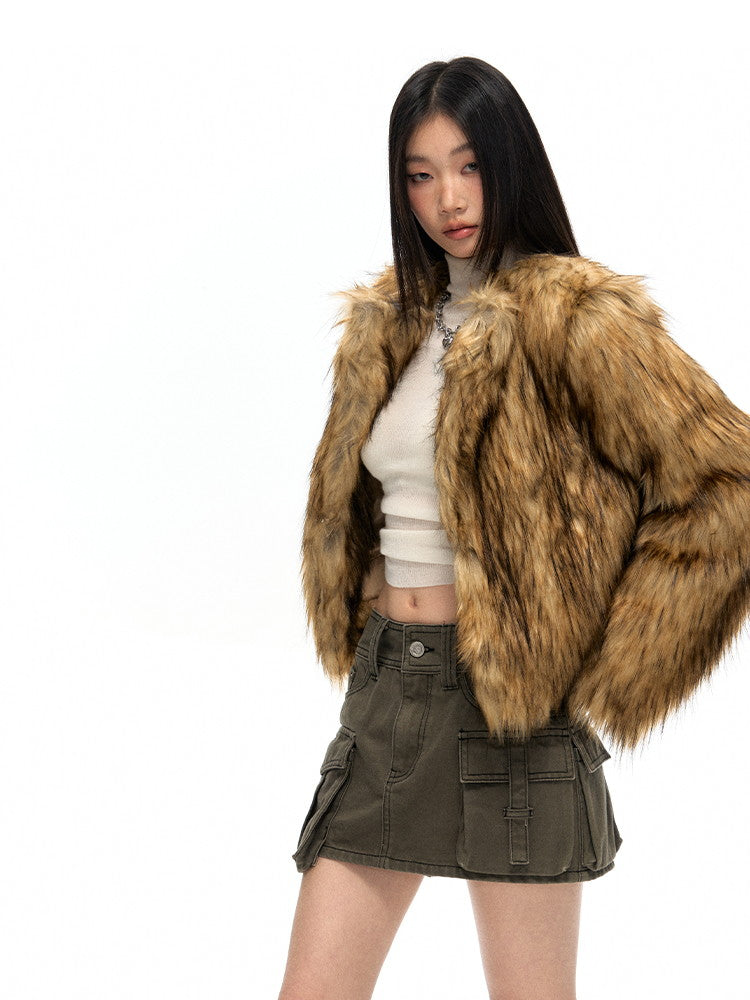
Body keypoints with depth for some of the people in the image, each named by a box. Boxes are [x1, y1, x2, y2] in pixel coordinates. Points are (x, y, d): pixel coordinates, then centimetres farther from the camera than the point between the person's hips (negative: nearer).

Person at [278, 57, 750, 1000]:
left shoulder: (575, 318, -9)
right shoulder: (384, 324, 12)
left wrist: (609, 679, -12)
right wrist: (356, 631, 14)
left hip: (510, 709, -6)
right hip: (384, 687, 6)